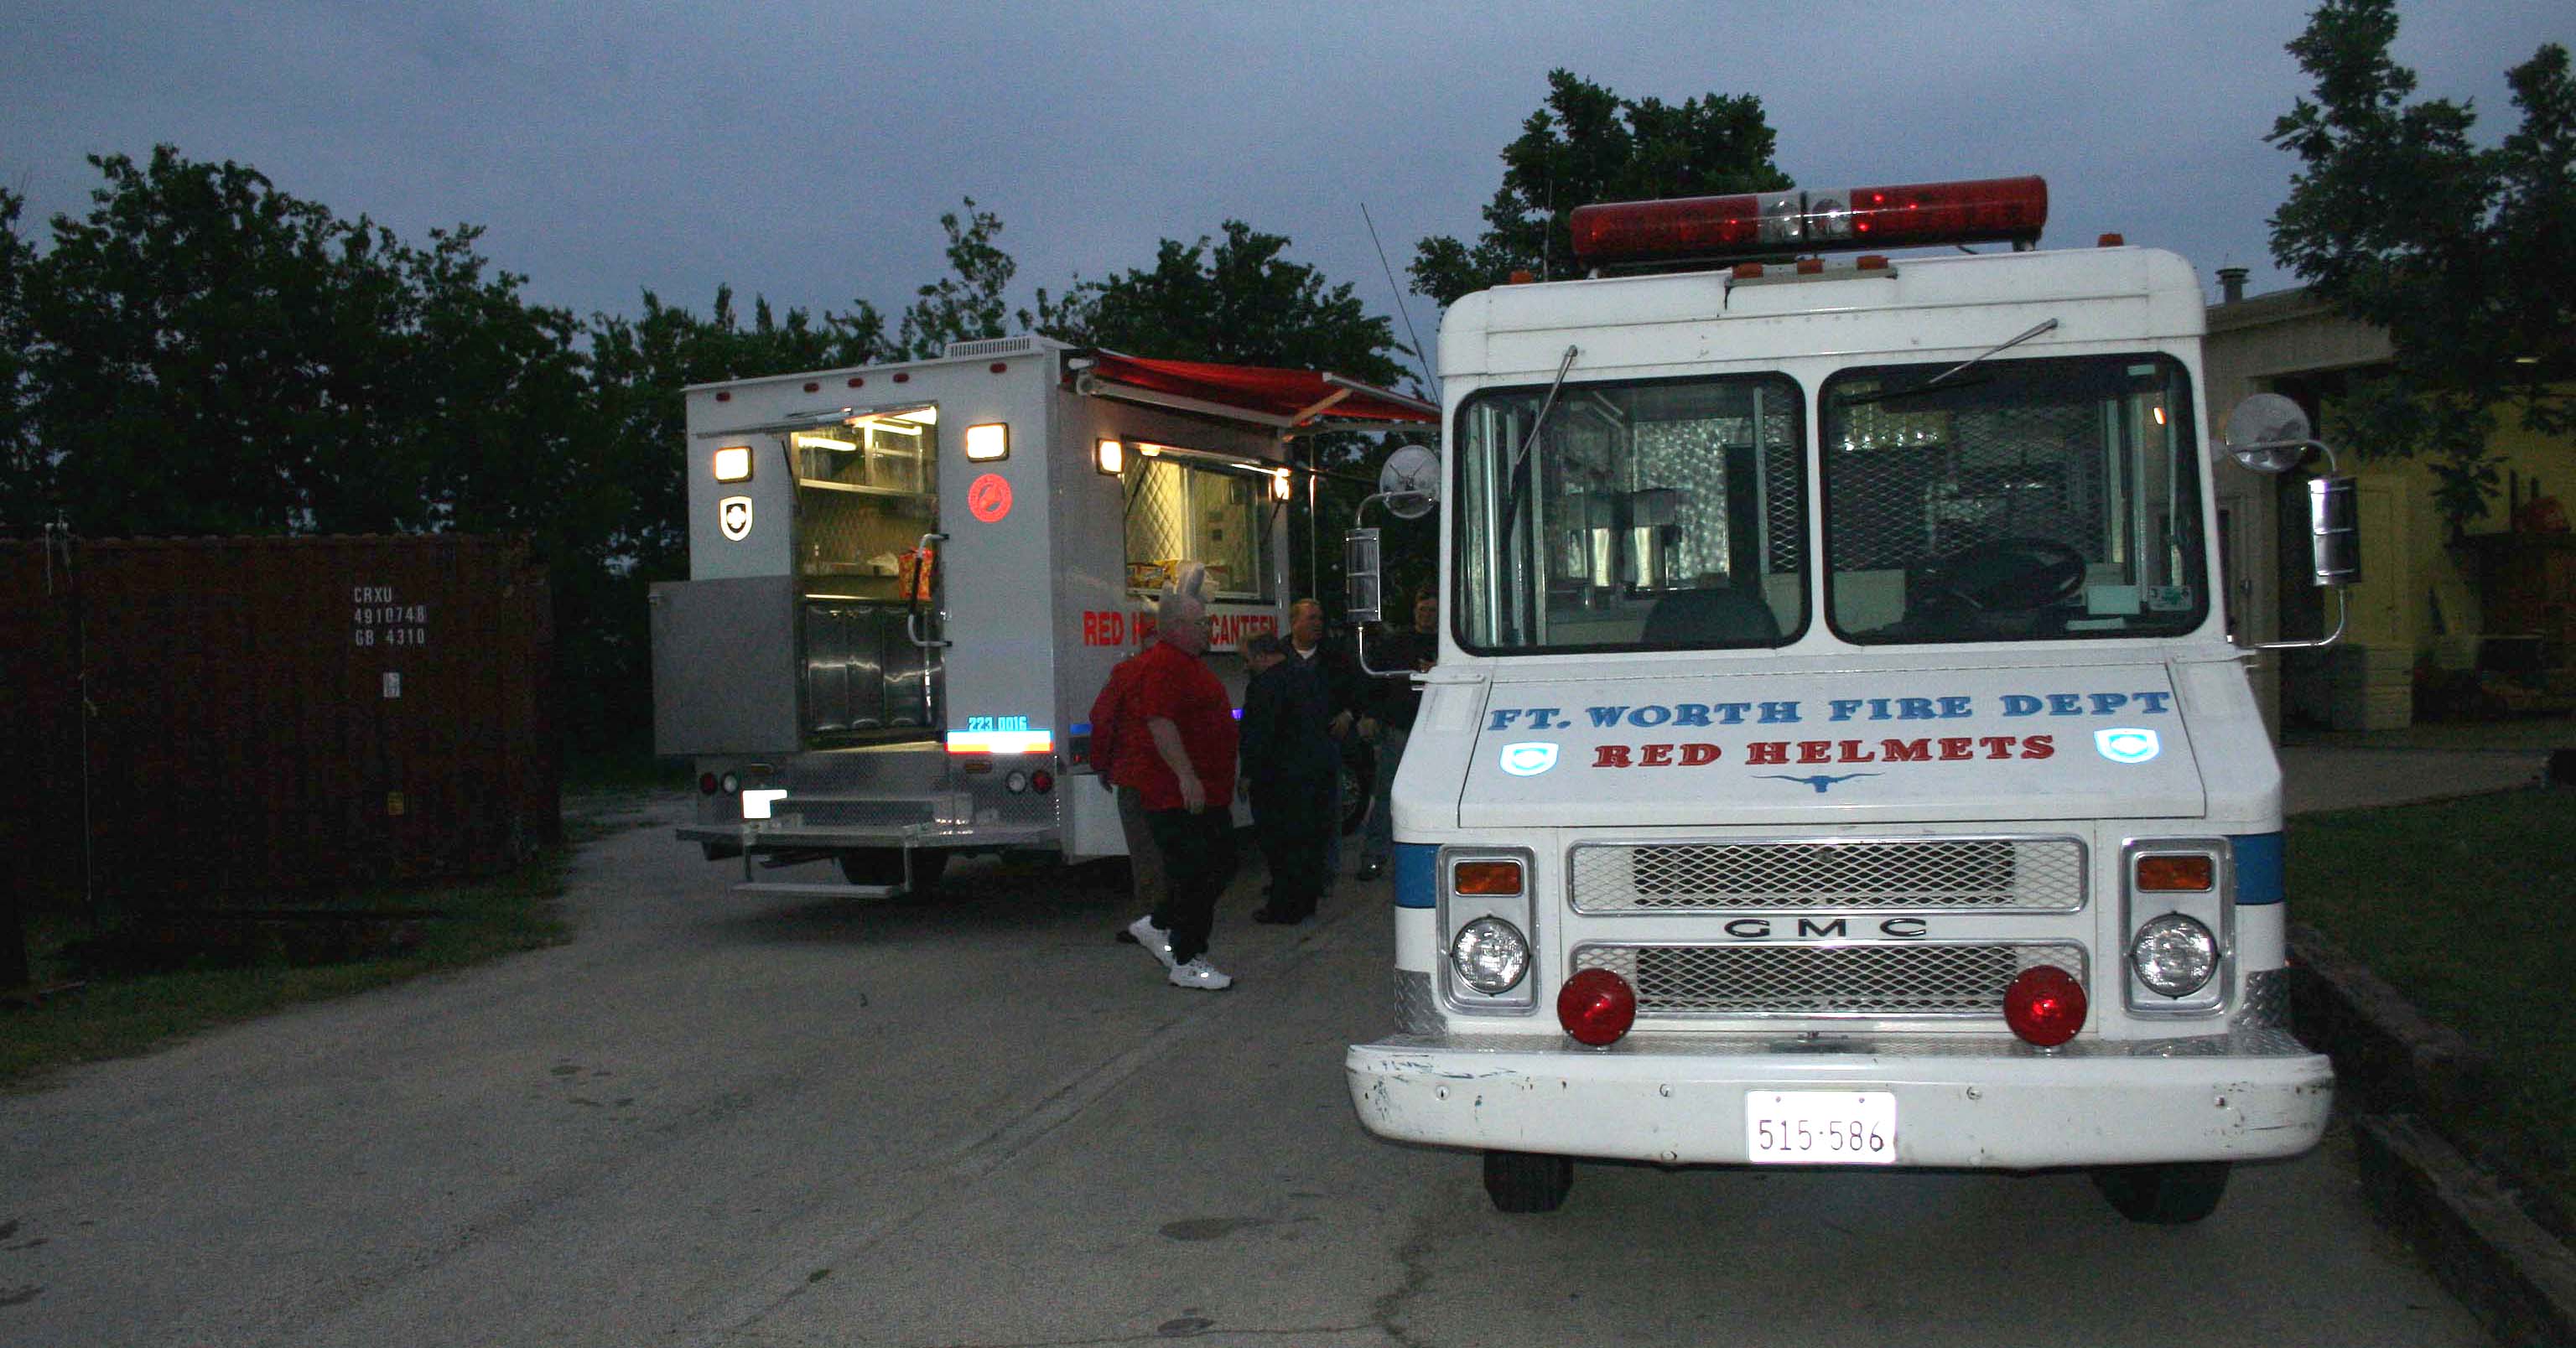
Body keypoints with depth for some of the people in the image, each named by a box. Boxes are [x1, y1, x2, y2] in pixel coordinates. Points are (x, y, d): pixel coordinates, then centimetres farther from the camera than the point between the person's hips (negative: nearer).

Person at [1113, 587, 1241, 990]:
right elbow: (1160, 723, -25)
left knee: (1219, 864, 15)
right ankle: (1187, 963, 4)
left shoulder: (1187, 663, 19)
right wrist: (1186, 776, -30)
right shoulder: (1162, 665, -16)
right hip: (1178, 793, -11)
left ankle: (1157, 925, 24)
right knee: (1194, 874, -5)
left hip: (1205, 793, 11)